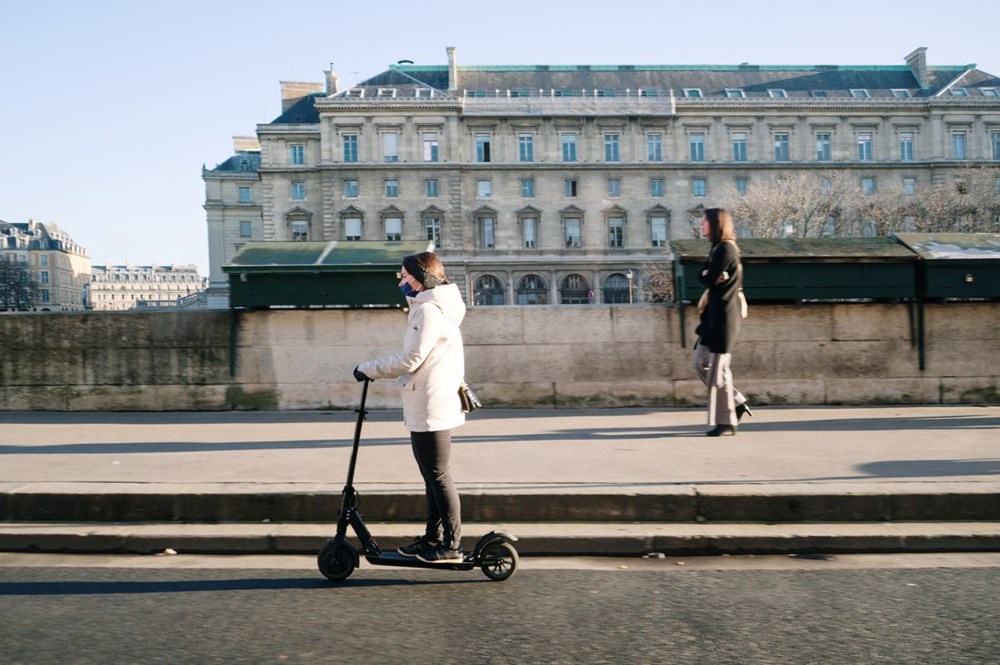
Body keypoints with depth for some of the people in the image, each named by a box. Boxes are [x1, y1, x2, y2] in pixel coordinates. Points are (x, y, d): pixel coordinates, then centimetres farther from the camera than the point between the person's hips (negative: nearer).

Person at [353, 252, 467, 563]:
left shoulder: (429, 310, -15)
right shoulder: (429, 307, 18)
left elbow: (410, 360, -20)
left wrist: (368, 369, -11)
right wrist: (376, 369, 13)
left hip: (430, 409, -11)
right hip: (427, 408, 11)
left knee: (438, 477, -2)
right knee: (432, 477, 16)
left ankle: (451, 545, 7)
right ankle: (433, 537, 26)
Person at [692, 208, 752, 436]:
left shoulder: (726, 249, -13)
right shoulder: (717, 248, 16)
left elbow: (710, 280, -15)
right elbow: (702, 276, 11)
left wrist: (709, 276, 3)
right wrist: (711, 275, -7)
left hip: (724, 315, -10)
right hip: (714, 314, 10)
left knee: (718, 369, -5)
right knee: (701, 363, 11)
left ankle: (726, 423, 3)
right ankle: (737, 403, 18)